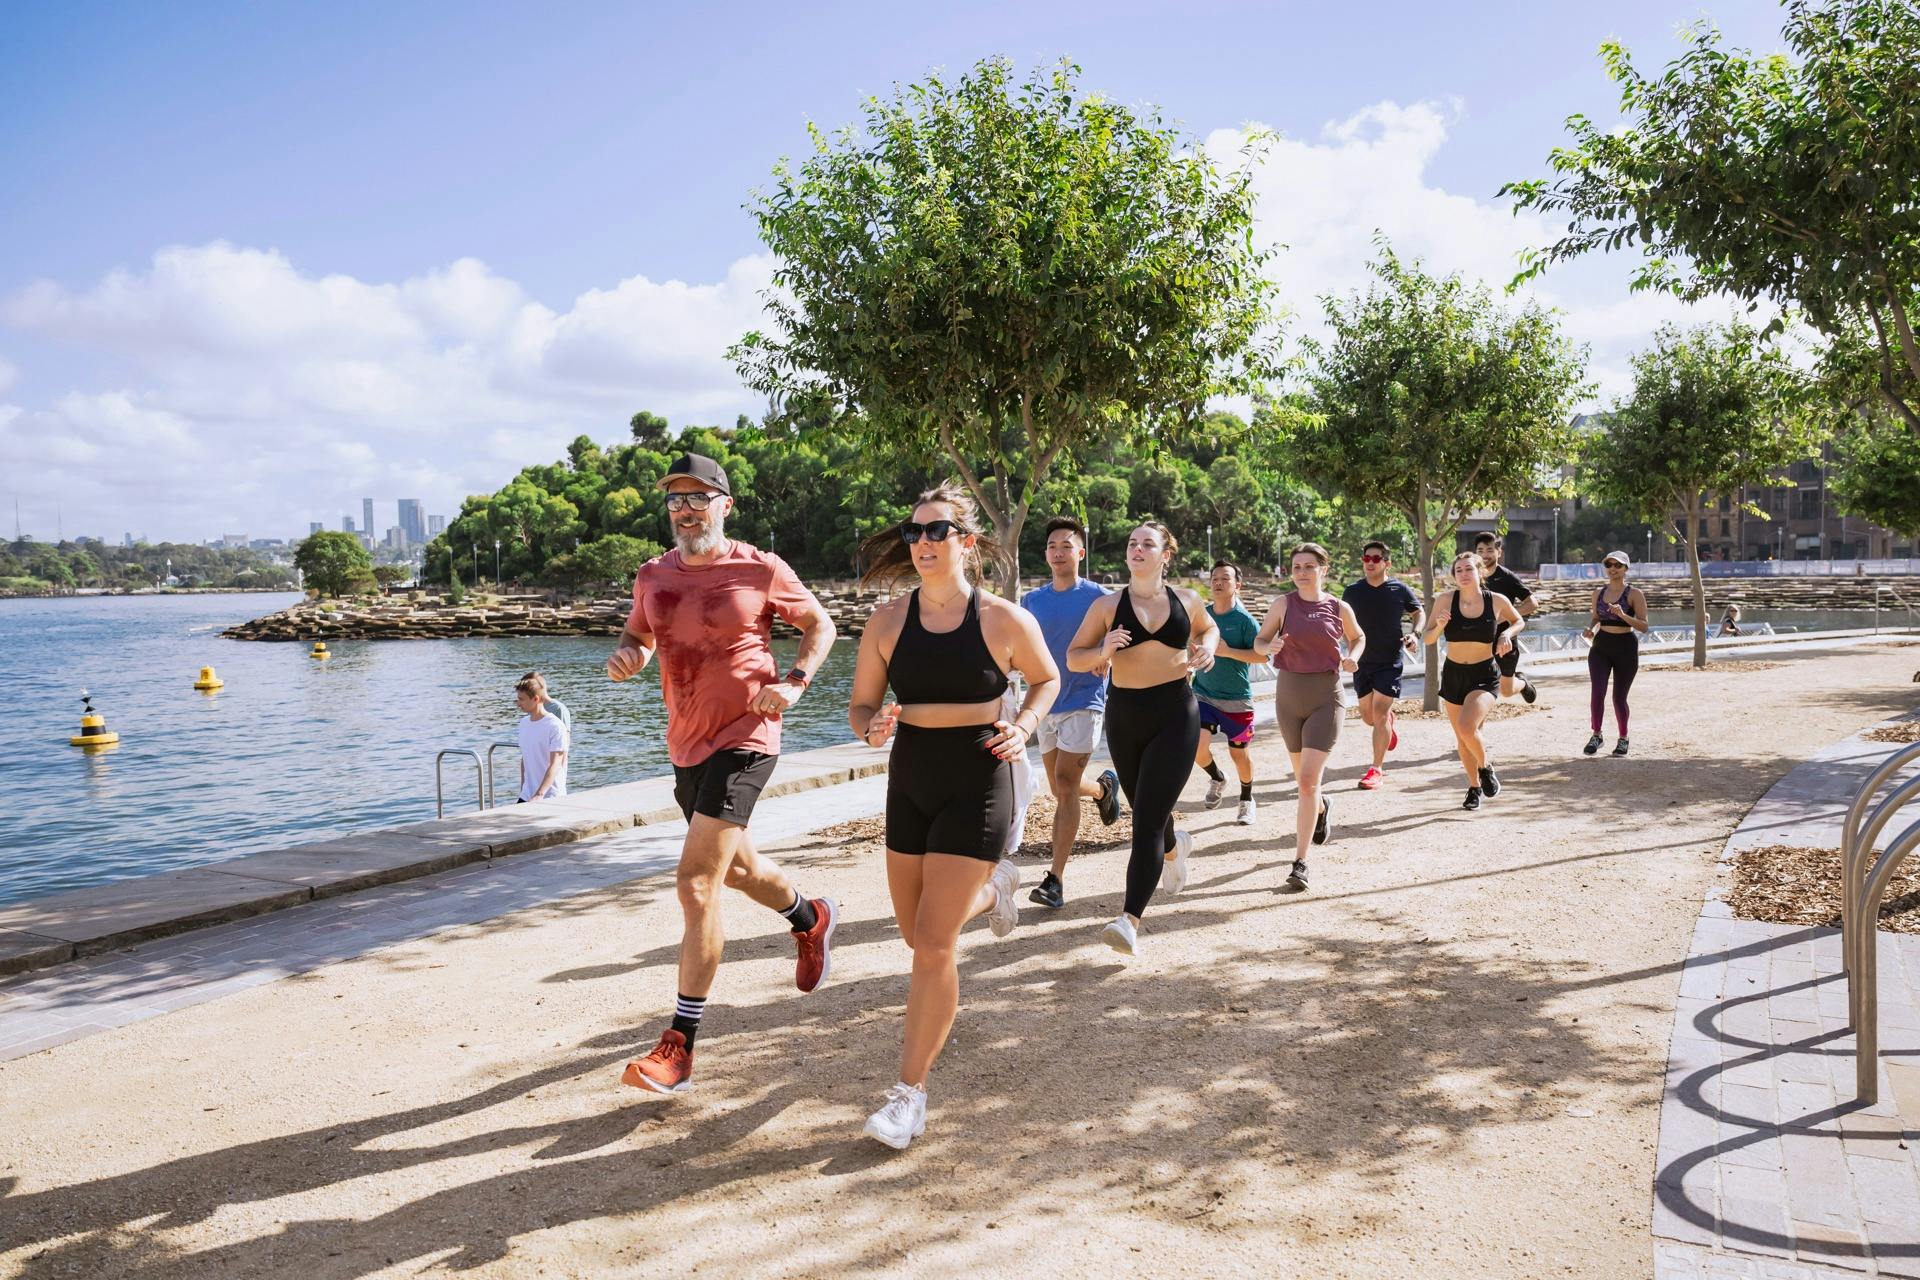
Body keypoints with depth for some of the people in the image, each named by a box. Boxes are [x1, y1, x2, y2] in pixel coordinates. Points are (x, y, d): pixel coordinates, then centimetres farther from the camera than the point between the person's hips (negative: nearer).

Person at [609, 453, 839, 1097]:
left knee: (696, 883, -15)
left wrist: (794, 682, -12)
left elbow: (819, 623, 4)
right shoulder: (653, 576, 4)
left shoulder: (761, 570, -9)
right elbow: (637, 637, 19)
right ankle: (811, 917, 56)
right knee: (736, 866, 24)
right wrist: (625, 656, -5)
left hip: (744, 739, -7)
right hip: (686, 745, 7)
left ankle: (681, 1043, -8)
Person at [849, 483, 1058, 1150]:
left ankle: (910, 1093, 6)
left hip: (977, 783, -4)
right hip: (909, 780, 5)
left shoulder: (1004, 619, -8)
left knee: (932, 942, -9)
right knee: (916, 932, 18)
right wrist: (872, 728, -17)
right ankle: (992, 885, 51)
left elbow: (1046, 679, 10)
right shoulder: (888, 620, -1)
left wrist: (1023, 727, -9)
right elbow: (860, 704, 6)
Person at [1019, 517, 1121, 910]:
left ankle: (1056, 879, -11)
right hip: (1046, 704, 5)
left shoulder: (1098, 597, -5)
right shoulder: (1032, 601, 7)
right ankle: (1104, 786, 50)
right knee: (1061, 789, 14)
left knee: (1064, 785, -15)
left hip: (1084, 703, -5)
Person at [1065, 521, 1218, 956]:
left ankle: (1130, 920, -16)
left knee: (1146, 821, -12)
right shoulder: (1108, 605, 0)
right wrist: (1102, 651, -18)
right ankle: (1174, 846, 56)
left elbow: (1209, 628, 25)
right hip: (1125, 716, 2)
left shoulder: (1186, 601, 4)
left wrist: (1208, 647, 2)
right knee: (1147, 813, 19)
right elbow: (1073, 657, 3)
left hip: (1176, 714, -2)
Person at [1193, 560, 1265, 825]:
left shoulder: (1245, 619, -10)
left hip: (1237, 700, -3)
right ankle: (1216, 778, 17)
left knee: (1239, 753, 8)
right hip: (1203, 694, 3)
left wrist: (1228, 651, -22)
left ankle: (1247, 799, 35)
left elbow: (1263, 656, -15)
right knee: (1197, 746, -16)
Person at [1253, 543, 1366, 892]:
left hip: (1326, 697, -2)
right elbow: (1258, 642, 2)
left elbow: (1358, 636, 18)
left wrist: (1353, 657, -3)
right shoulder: (1283, 604, -2)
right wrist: (1270, 646, -21)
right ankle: (1322, 808, 55)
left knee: (1308, 780, -14)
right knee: (1303, 777, 18)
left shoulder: (1339, 608, 0)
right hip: (1289, 695, 2)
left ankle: (1300, 865, -11)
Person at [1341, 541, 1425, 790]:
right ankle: (1390, 721, 47)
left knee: (1379, 714, -11)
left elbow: (1419, 613, 10)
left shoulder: (1400, 589, -5)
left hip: (1391, 661, -3)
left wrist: (1415, 634, -8)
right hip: (1362, 662, 3)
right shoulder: (1352, 592, 0)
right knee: (1367, 716, 10)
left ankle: (1377, 769, -3)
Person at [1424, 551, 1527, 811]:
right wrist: (1439, 626, -20)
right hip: (1453, 674, 3)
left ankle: (1486, 768, 6)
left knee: (1467, 727, -24)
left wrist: (1506, 633, -7)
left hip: (1485, 675, -3)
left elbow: (1519, 621, 14)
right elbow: (1428, 639, 1)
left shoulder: (1497, 601, -7)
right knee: (1461, 738, 12)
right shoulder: (1445, 601, -6)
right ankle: (1474, 787, 34)